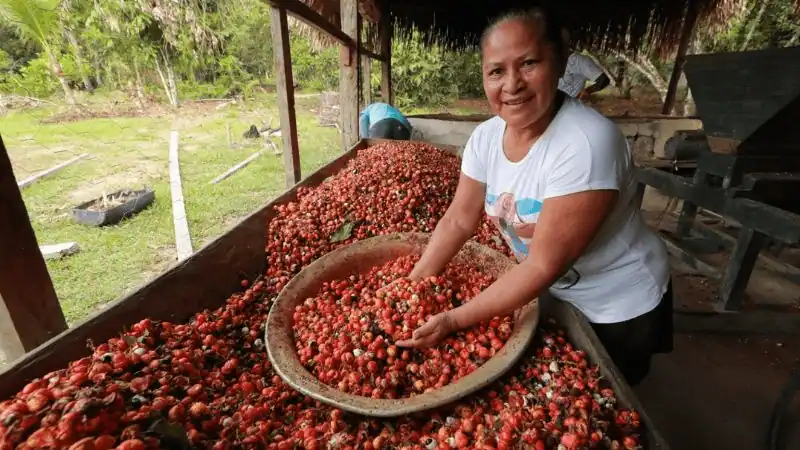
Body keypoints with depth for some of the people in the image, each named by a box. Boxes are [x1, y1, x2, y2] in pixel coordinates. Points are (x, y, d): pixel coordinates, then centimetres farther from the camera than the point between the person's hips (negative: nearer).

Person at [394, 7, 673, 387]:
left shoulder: (587, 143, -33)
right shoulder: (486, 136, -13)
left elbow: (546, 264, -32)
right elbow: (459, 219, -7)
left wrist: (454, 320, -30)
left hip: (619, 308, -5)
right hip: (552, 295, 6)